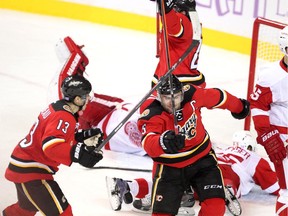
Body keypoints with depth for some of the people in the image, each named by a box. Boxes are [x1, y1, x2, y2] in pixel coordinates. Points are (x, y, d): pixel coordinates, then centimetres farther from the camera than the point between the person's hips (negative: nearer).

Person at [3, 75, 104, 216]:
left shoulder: (57, 109, 9)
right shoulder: (63, 117, -21)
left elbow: (63, 139, 14)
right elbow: (51, 146, -35)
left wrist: (85, 137, 4)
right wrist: (79, 154, -42)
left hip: (22, 165, 11)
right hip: (30, 172, -11)